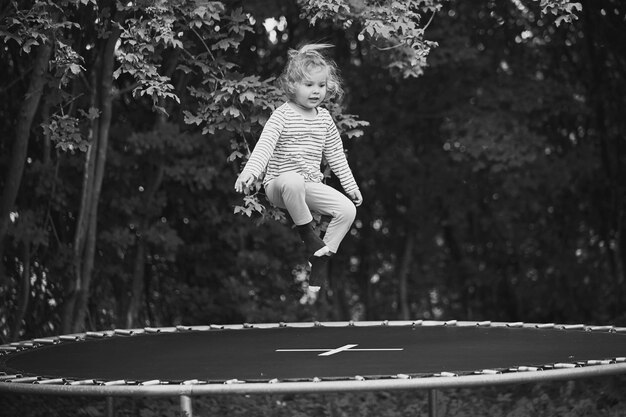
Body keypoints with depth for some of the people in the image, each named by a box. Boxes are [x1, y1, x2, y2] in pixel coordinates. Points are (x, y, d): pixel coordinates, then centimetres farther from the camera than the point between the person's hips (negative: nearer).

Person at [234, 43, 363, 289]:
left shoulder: (324, 118, 9)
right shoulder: (282, 115, -9)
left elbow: (336, 155, 18)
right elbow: (264, 145, -22)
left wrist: (351, 186, 18)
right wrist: (250, 171, -40)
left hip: (311, 187, 6)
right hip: (278, 184, -6)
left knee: (348, 209, -14)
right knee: (293, 181, -41)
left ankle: (320, 259, -4)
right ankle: (308, 235, -22)